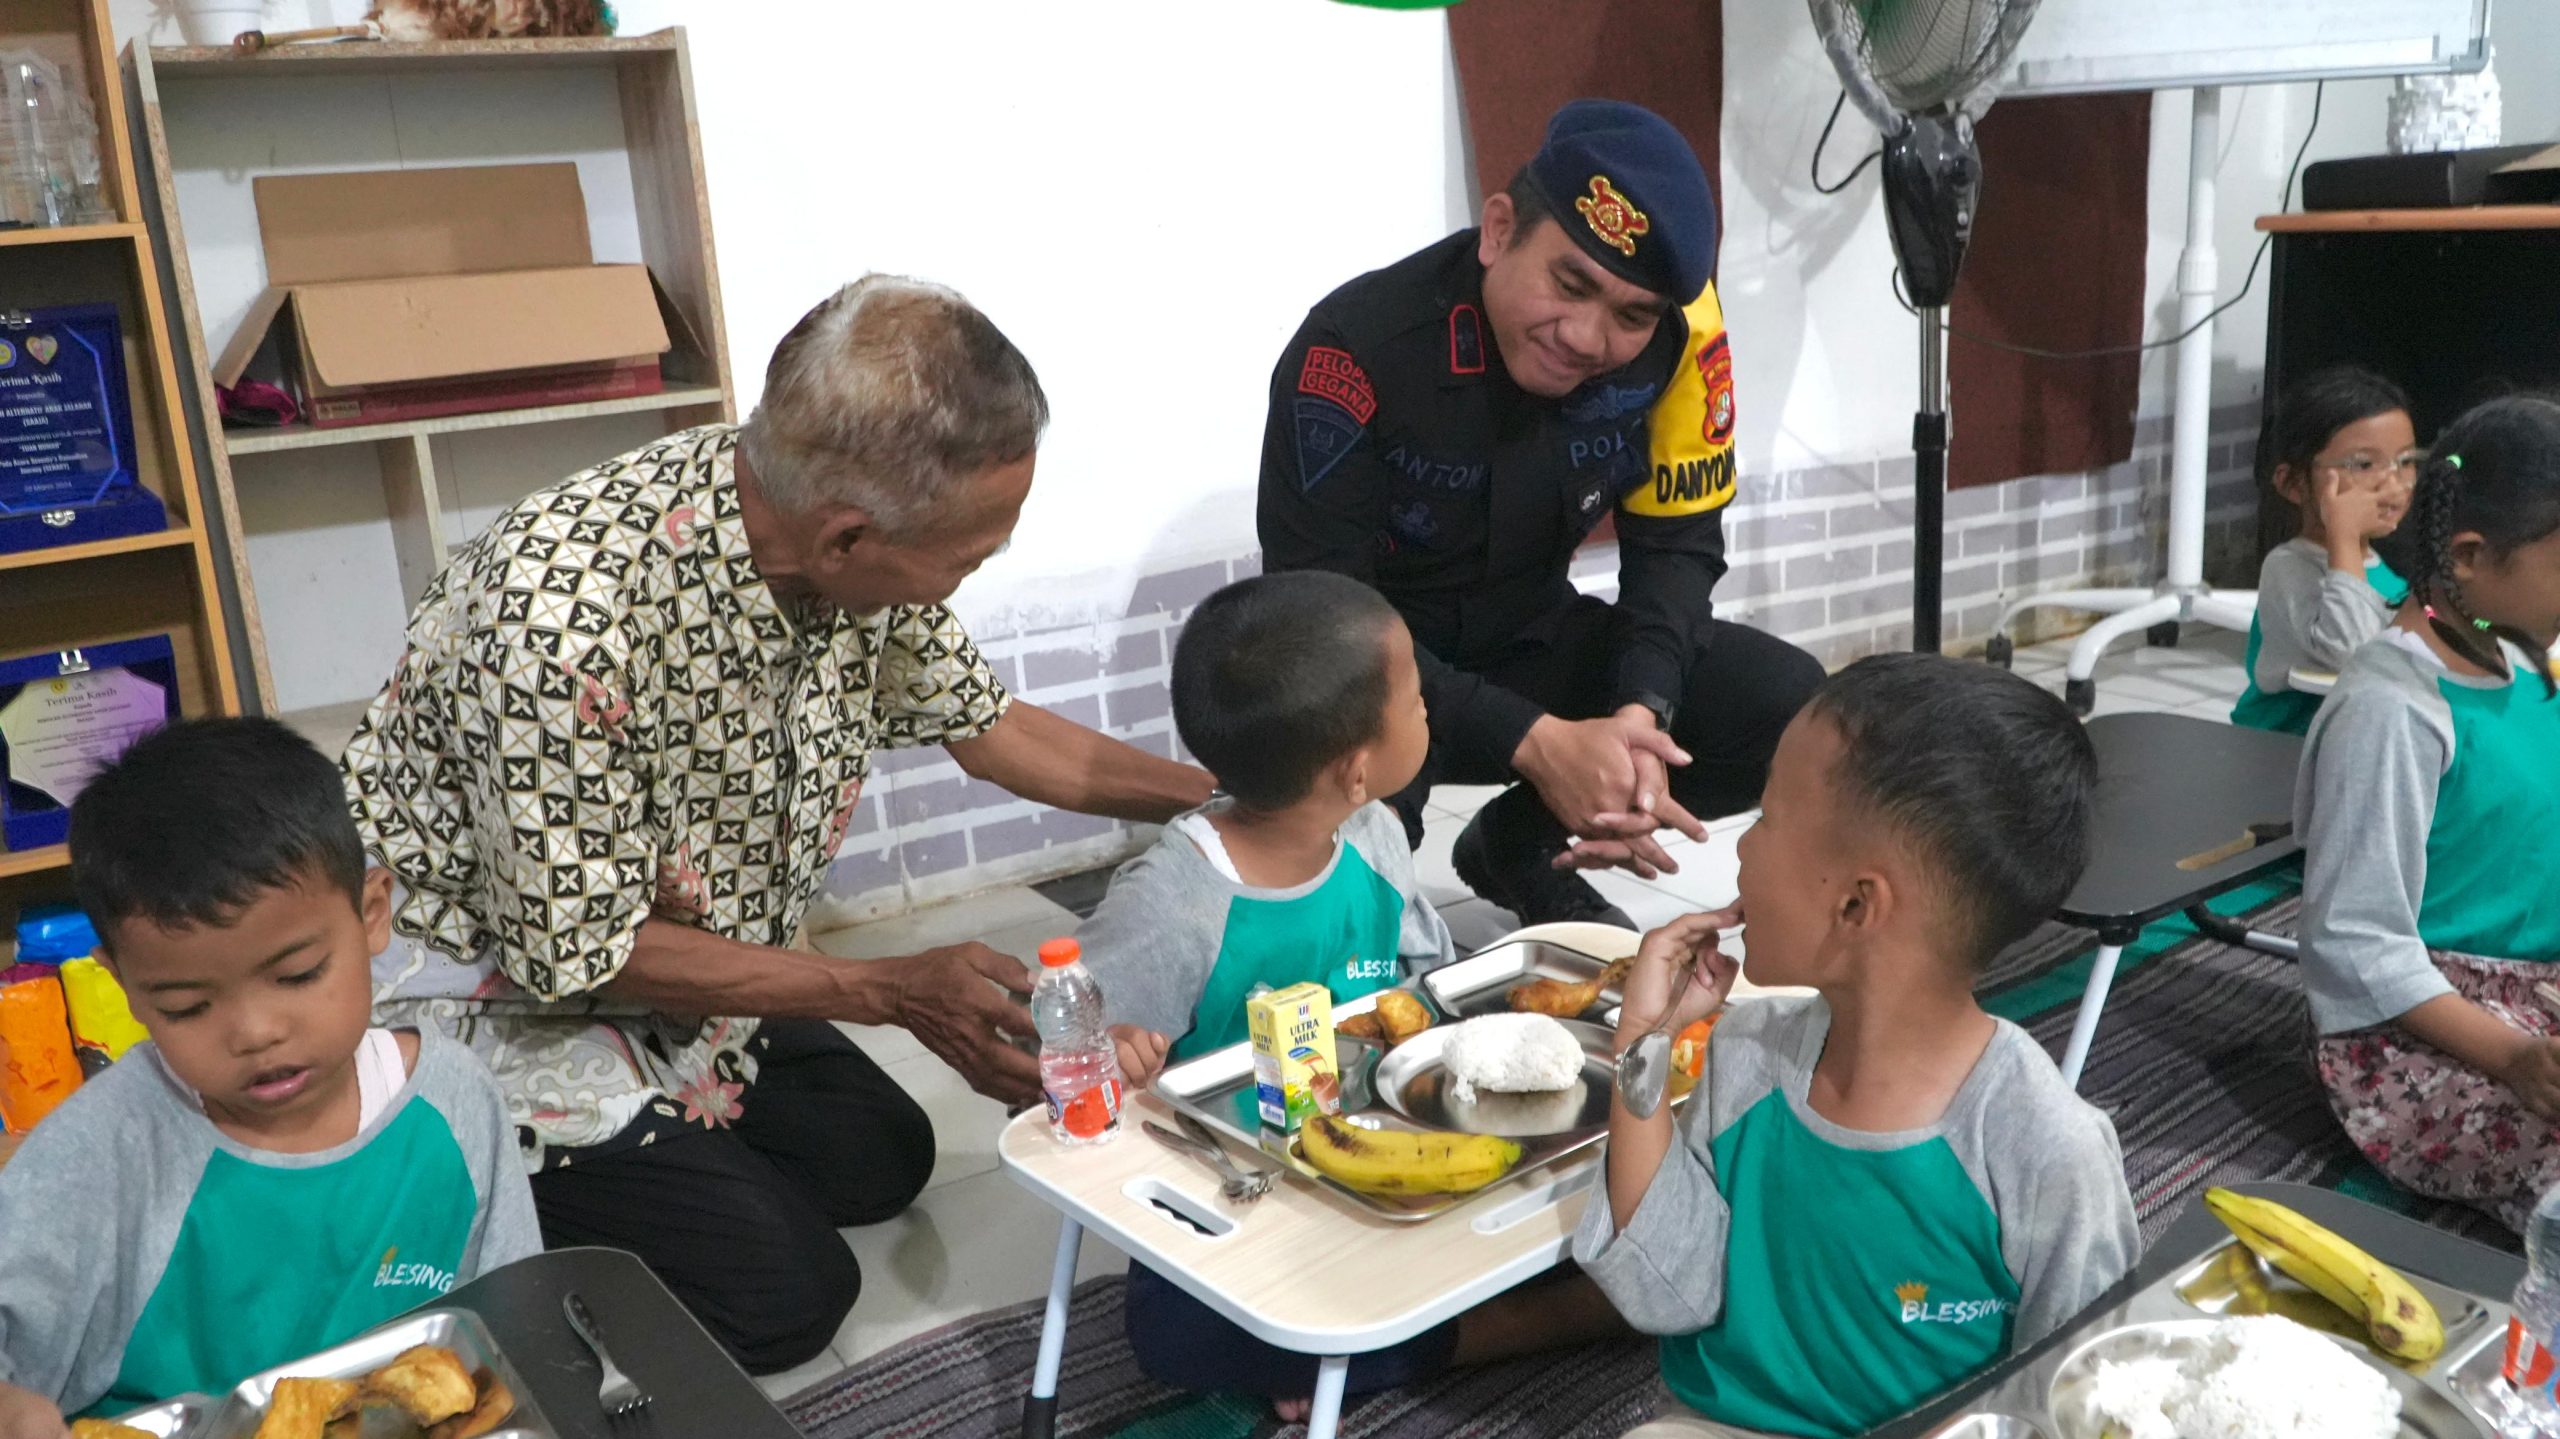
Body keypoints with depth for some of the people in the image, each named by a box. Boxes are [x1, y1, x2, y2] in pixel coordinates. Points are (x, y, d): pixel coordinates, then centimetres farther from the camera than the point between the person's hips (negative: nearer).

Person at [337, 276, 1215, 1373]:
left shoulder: (852, 552, -17)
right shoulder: (568, 616, -39)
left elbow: (983, 723, 1)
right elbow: (576, 948, -27)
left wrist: (1219, 796, -1)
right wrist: (894, 993, -25)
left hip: (682, 939, 7)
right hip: (497, 981, -7)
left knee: (881, 1159, 12)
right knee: (782, 1294, -10)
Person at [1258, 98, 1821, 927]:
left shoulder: (1677, 330, -16)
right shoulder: (1358, 348, -27)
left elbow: (1676, 544, -5)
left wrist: (1638, 714, -25)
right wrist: (1533, 741, -35)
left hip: (1533, 644, 5)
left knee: (1789, 706, -12)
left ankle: (1517, 846, 10)